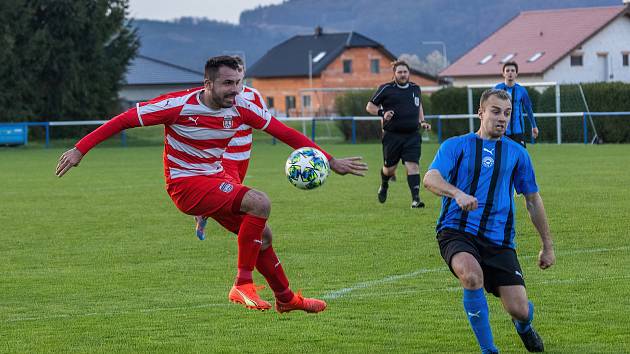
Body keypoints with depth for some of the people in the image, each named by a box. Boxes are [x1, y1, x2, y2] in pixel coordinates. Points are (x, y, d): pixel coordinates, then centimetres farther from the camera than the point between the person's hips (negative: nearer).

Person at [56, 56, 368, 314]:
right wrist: (80, 149, -18)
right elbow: (125, 120, -16)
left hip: (217, 179, 7)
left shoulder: (240, 108, -7)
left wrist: (330, 161, -1)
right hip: (186, 183, -7)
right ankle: (242, 285, -20)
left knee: (260, 235, 13)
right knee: (259, 203, -26)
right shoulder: (178, 105, -22)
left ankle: (286, 299, 37)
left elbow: (283, 132, 0)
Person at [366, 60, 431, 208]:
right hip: (392, 135, -2)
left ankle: (416, 199, -16)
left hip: (412, 135, 2)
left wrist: (422, 121, 12)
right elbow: (370, 106, 3)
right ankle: (384, 185, 42)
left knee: (413, 166, -12)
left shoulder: (415, 88, 10)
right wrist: (382, 113, -15)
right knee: (389, 168, 8)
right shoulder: (386, 89, -3)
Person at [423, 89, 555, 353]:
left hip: (499, 240, 2)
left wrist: (548, 246, 23)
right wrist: (458, 193, -32)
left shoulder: (517, 153, 15)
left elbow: (533, 200, 23)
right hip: (456, 230, -2)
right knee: (472, 275, -36)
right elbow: (430, 179, -12)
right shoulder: (456, 146, 6)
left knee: (519, 310, -10)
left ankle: (523, 325, 33)